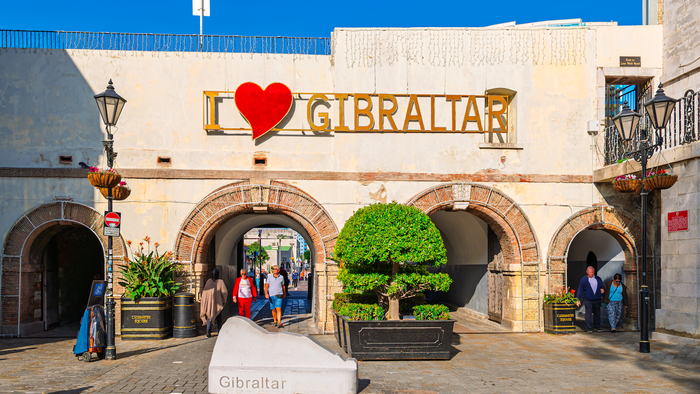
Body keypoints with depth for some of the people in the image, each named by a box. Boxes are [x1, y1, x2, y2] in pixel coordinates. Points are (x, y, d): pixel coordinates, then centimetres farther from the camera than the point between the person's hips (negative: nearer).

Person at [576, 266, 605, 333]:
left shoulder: (598, 279, 8)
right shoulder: (583, 280, 0)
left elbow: (602, 287, 19)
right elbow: (579, 290, 3)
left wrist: (602, 290, -3)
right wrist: (578, 300, -1)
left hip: (597, 300, 3)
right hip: (588, 300, -3)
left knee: (597, 314, 9)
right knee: (589, 314, -7)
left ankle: (596, 327, 21)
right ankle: (589, 328, -1)